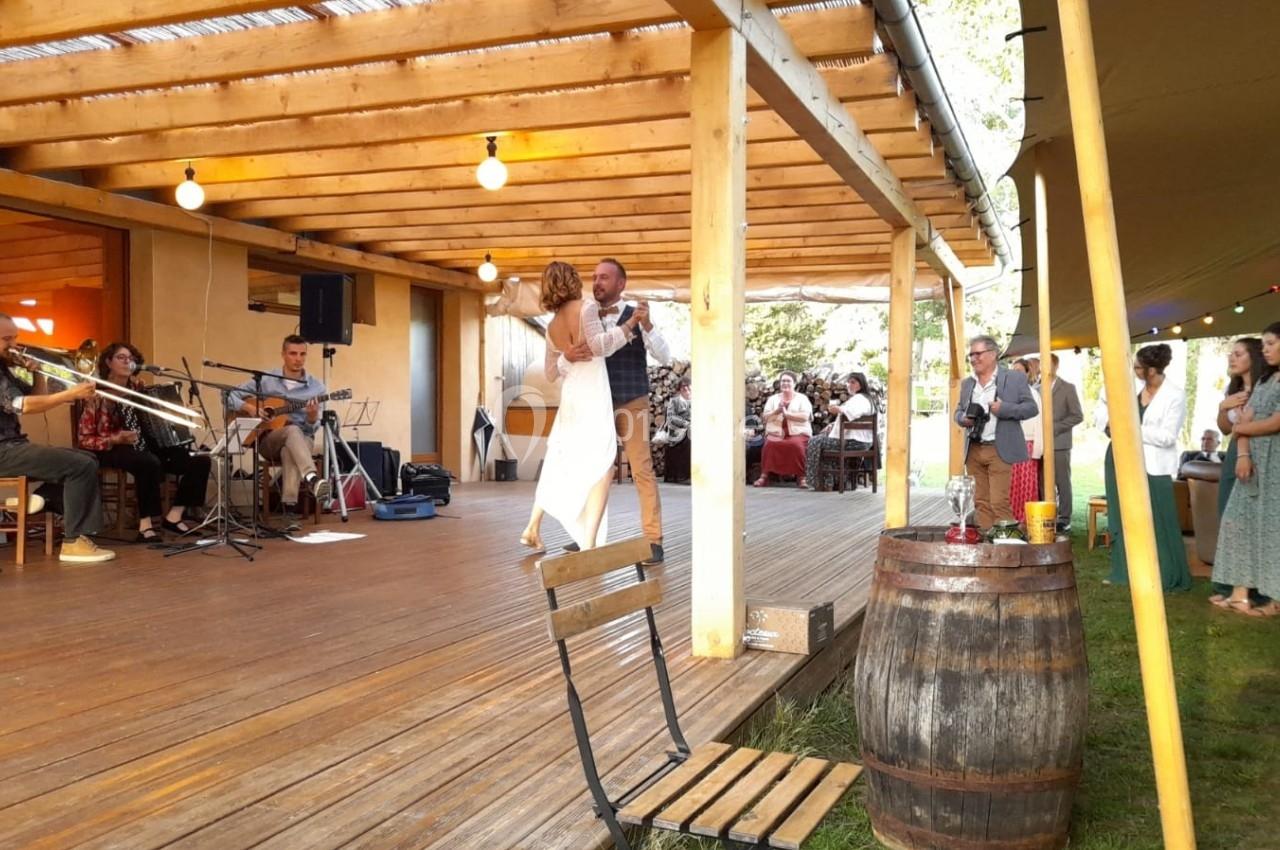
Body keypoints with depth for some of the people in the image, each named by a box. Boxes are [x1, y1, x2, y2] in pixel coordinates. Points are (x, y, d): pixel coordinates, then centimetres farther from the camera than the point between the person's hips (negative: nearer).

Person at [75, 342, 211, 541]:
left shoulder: (138, 389, 11)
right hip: (112, 451, -6)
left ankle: (174, 516, -4)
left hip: (142, 447, 6)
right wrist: (116, 439, -22)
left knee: (200, 461, -11)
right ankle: (145, 524, -28)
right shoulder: (99, 394, -5)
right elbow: (83, 440, -7)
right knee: (150, 463, -40)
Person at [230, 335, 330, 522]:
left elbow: (312, 429, -1)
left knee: (290, 450, -38)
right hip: (268, 439, -1)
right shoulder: (265, 380, 2)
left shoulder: (316, 387, 2)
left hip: (302, 439, 1)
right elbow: (230, 395, 5)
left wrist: (312, 417, -24)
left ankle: (290, 504, -45)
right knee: (292, 430, -38)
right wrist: (248, 408, -12)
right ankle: (313, 479, -62)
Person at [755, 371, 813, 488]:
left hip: (798, 433, -2)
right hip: (776, 433, 2)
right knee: (770, 444, -31)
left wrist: (786, 413, -11)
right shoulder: (773, 398, 17)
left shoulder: (802, 398, 10)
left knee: (796, 445, -35)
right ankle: (764, 476, -28)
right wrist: (777, 411, -11)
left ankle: (801, 477, -28)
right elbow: (766, 417, 7)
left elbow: (805, 416, -6)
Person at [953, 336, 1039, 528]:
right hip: (973, 450, 5)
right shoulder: (967, 383, 15)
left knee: (999, 502, -8)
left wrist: (1003, 408, -16)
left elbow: (1032, 408, -1)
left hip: (1000, 450, -5)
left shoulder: (1015, 378, 1)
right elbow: (958, 411, 22)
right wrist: (962, 419, -2)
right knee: (981, 502, 7)